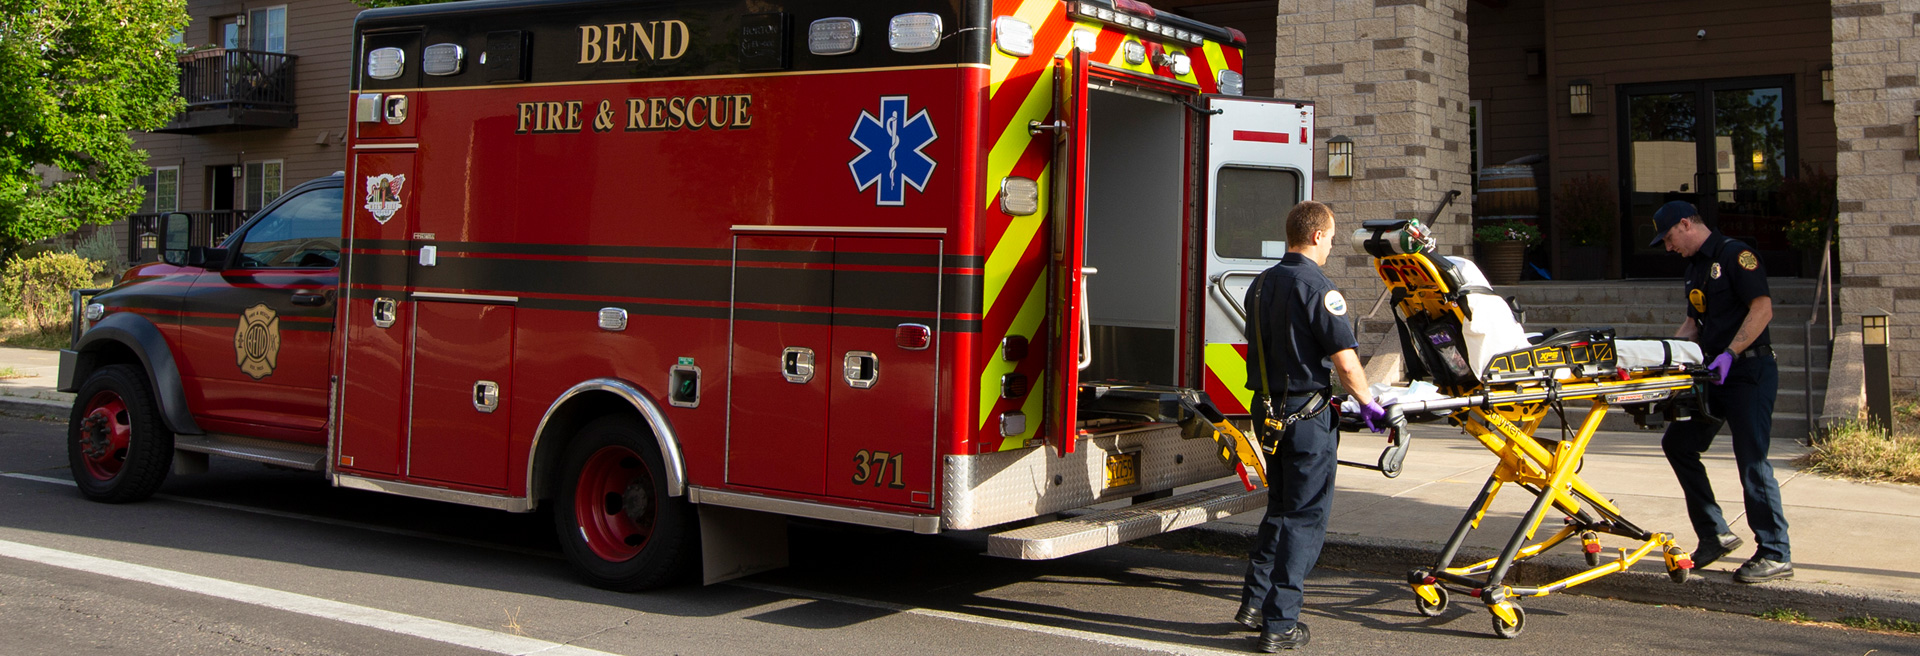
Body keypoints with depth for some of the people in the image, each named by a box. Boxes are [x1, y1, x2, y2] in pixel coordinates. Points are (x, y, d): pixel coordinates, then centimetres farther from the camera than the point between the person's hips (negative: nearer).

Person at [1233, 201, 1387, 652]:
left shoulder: (1261, 284, 10)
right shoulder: (1316, 287, -15)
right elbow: (1345, 361, -18)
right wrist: (1368, 404, -3)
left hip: (1268, 411, 8)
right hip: (1307, 415, -8)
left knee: (1281, 509, 21)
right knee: (1306, 518, 1)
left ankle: (1254, 601, 19)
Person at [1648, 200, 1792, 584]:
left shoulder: (1734, 255, -10)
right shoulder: (1694, 268, 18)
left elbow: (1762, 309, -18)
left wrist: (1730, 354, -24)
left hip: (1749, 371, -10)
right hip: (1714, 375, 10)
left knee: (1751, 459, -9)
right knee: (1678, 443, 8)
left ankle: (1776, 556, -1)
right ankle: (1715, 534, 16)